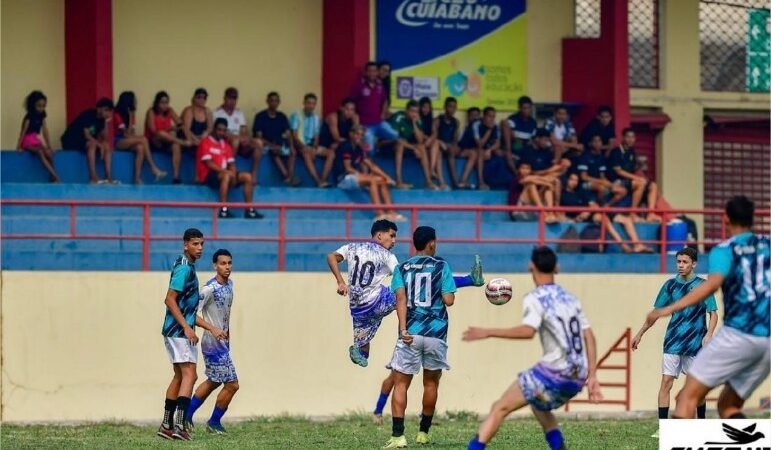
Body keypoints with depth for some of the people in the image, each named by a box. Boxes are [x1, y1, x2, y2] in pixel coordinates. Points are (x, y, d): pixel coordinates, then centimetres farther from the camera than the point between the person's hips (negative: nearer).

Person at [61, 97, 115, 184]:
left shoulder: (101, 119, 4)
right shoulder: (88, 115, -19)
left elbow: (102, 137, 2)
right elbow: (86, 135, -24)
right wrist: (100, 145, -26)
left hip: (84, 141, 8)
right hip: (71, 141, -8)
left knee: (107, 146, -11)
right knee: (92, 144, -35)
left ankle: (109, 177, -20)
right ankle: (93, 178, -42)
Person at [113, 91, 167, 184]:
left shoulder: (131, 113, 12)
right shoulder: (117, 114, -10)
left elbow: (132, 134, 4)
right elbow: (127, 134, -15)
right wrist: (131, 118, -13)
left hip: (128, 141, 7)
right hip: (117, 142, -7)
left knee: (140, 148, -29)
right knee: (143, 140, -28)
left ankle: (137, 178, -37)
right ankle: (153, 169, -30)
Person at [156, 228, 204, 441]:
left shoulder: (187, 266, 15)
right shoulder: (184, 269, -15)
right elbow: (170, 299, -21)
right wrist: (187, 327, -24)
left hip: (177, 330, 10)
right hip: (179, 330, -10)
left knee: (180, 376, 14)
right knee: (189, 374, -15)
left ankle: (167, 425, 17)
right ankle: (179, 424, -23)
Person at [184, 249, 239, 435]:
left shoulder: (229, 284, 6)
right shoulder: (210, 289, -21)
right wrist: (213, 329, -30)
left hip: (223, 342, 9)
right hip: (213, 344, -9)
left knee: (213, 382, 22)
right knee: (232, 384, -5)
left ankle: (187, 414, 32)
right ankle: (214, 422, 12)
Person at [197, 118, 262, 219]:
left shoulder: (226, 145, 16)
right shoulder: (206, 143, -6)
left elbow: (231, 164, 12)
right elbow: (209, 164, -15)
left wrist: (233, 173, -10)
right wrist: (225, 171, -22)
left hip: (224, 173, 8)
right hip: (208, 176, -8)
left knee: (247, 176, -6)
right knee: (227, 175, -37)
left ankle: (249, 210, -8)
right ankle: (223, 210, -45)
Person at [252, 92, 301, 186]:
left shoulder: (282, 117, 10)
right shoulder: (260, 117, -4)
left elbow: (288, 134, 2)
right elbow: (259, 137, -11)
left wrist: (291, 146, -19)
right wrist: (272, 146, -24)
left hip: (280, 145, 5)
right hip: (266, 146, -5)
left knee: (292, 152, -22)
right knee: (274, 152, -36)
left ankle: (290, 176, -36)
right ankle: (287, 177, -45)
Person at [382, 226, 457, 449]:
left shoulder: (402, 268, 7)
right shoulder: (441, 266, 3)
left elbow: (400, 298, -6)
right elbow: (448, 300, -4)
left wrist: (403, 329, -13)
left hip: (410, 334, 0)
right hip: (436, 333, 0)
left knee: (400, 384, 0)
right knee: (431, 383, 18)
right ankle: (424, 432, 24)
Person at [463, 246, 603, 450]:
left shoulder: (535, 299, -4)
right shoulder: (570, 298, 17)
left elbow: (528, 331, -22)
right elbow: (589, 336, 13)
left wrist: (488, 332, -18)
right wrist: (592, 376, 13)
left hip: (554, 371, -7)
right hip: (578, 377, 7)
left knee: (500, 408, -4)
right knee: (539, 406, 33)